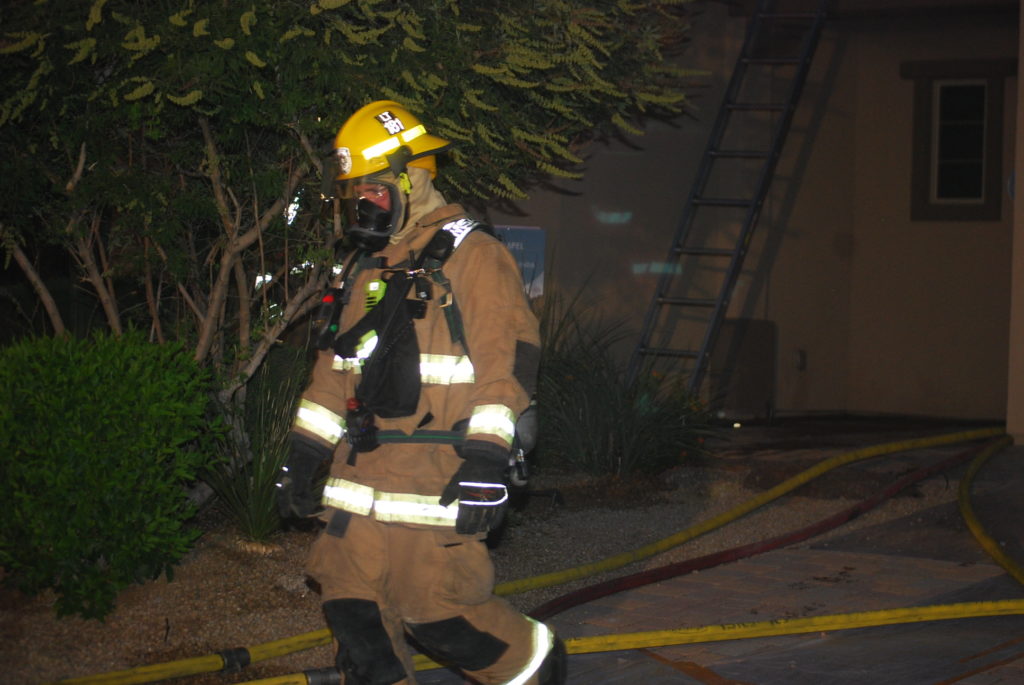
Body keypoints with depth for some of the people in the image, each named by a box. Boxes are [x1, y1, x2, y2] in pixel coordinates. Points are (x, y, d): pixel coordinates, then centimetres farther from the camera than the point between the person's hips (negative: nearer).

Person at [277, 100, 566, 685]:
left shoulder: (471, 257, -6)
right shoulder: (366, 267, 18)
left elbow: (507, 359, -13)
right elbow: (335, 366, 24)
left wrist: (486, 460, -20)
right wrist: (306, 453, 19)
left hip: (436, 473, -8)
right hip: (363, 466, 8)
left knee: (435, 609, -8)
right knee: (352, 604, 3)